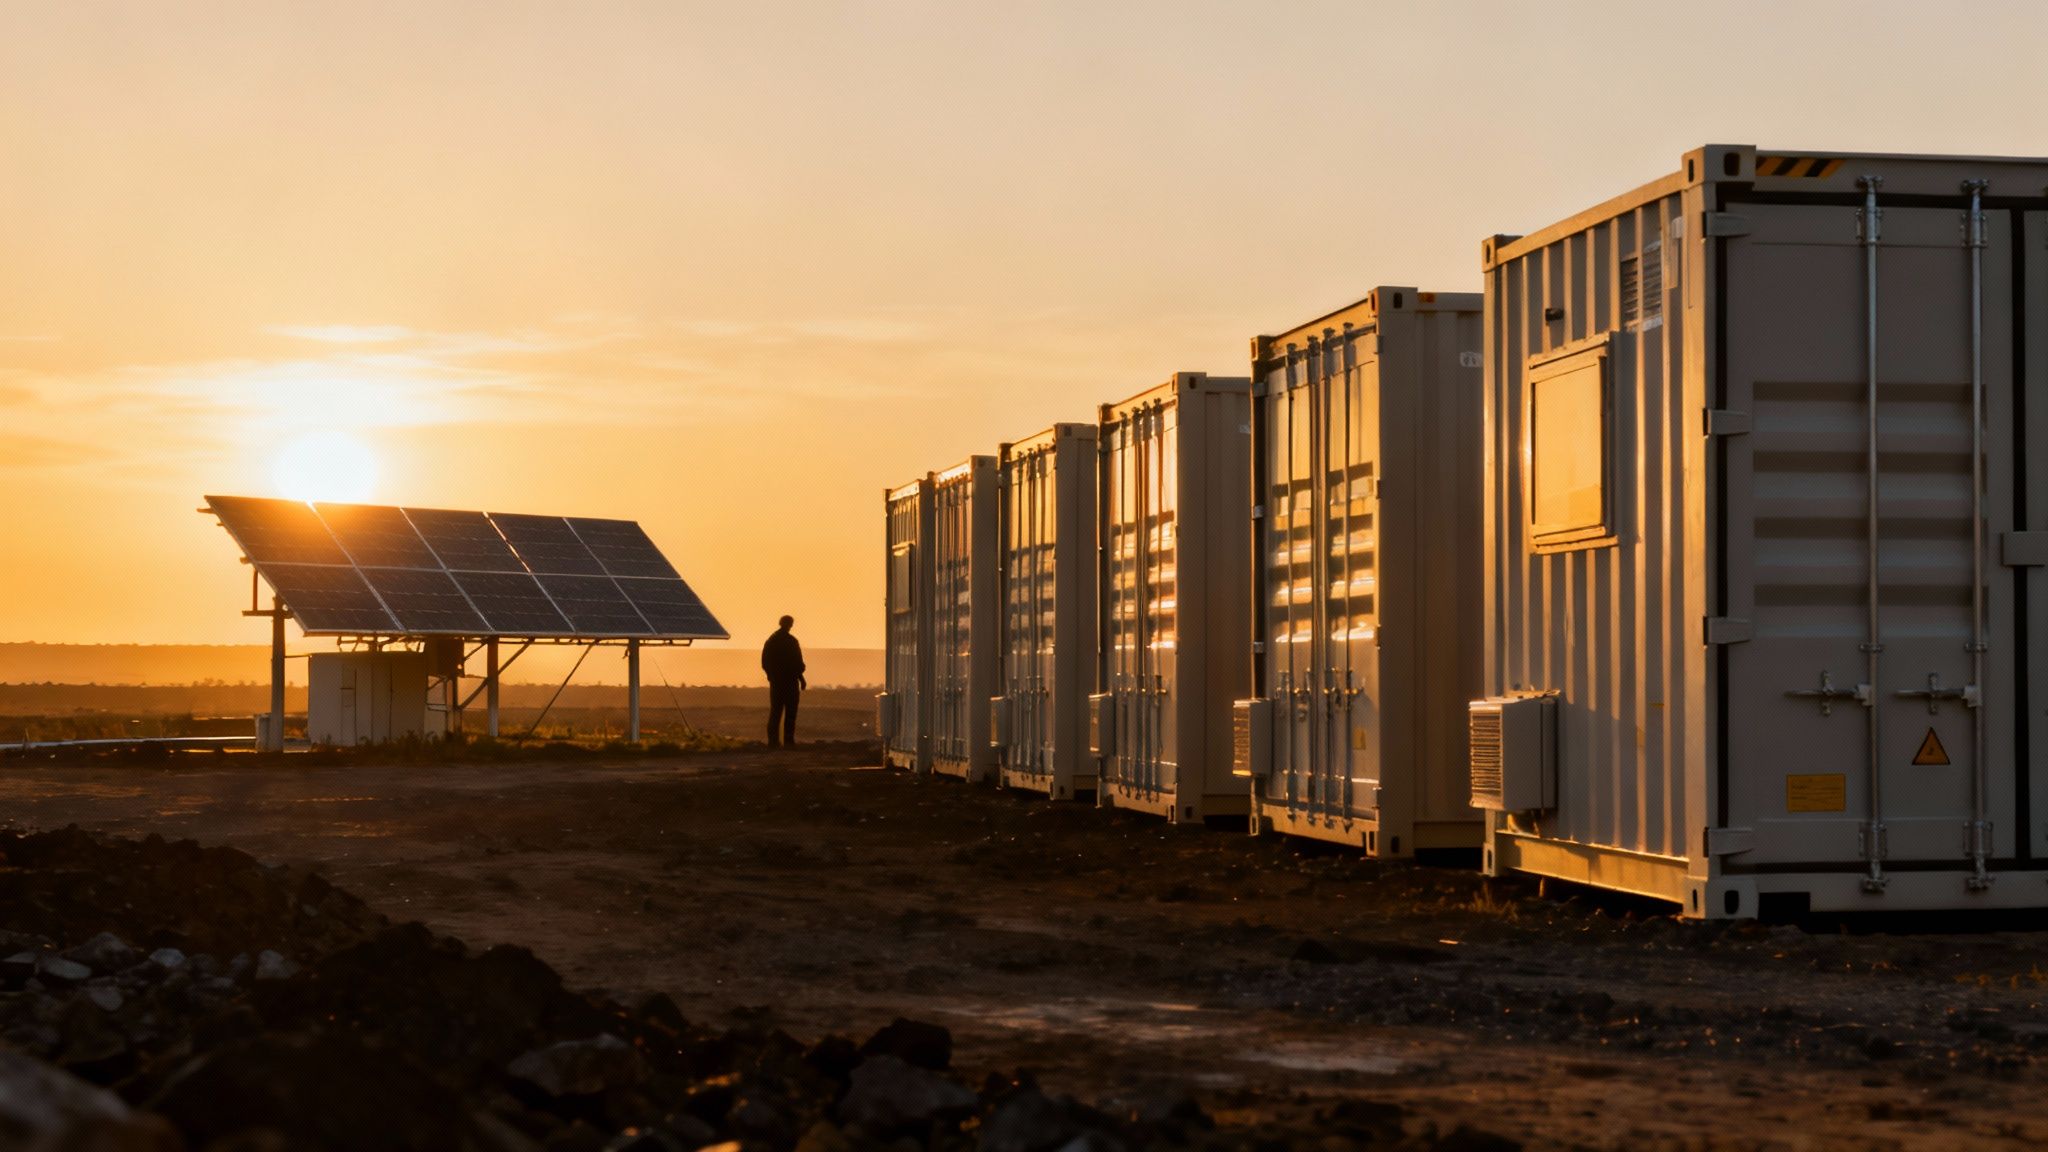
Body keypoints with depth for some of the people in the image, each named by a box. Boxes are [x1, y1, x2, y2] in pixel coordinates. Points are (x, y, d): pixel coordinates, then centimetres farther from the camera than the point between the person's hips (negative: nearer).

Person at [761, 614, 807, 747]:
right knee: (790, 713, -1)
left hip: (775, 681, 5)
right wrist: (801, 678, -2)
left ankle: (772, 741, 2)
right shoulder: (791, 641, -11)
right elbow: (797, 663, -12)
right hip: (790, 681, -5)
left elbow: (764, 663, 12)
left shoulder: (770, 641, 8)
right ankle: (788, 740, -6)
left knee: (775, 711, 8)